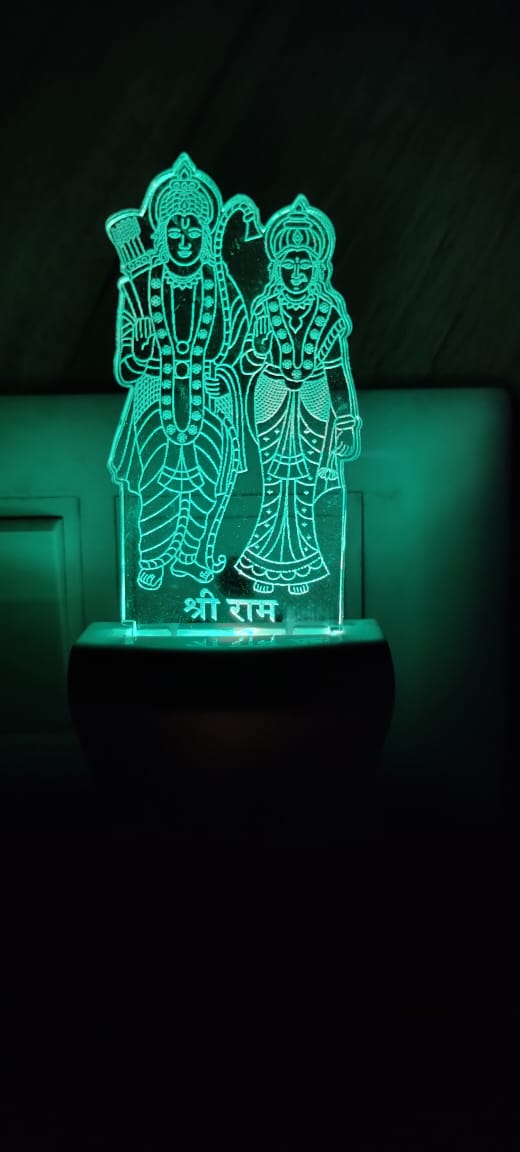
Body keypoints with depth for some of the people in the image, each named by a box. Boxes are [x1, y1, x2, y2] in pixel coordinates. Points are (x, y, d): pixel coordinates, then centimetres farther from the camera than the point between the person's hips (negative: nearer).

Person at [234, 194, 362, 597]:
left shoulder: (330, 312, -4)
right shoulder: (264, 308, -3)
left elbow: (339, 371, 0)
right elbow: (250, 365, 3)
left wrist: (347, 424, 0)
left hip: (313, 409, 0)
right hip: (272, 407, 0)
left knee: (305, 489, 6)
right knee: (274, 486, 6)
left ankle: (299, 567, 20)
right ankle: (266, 565, 20)